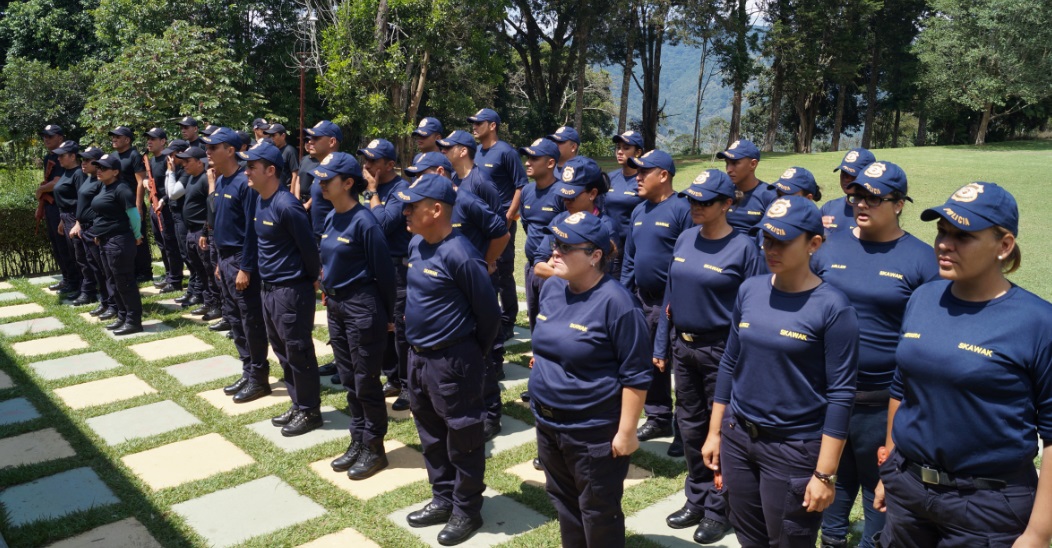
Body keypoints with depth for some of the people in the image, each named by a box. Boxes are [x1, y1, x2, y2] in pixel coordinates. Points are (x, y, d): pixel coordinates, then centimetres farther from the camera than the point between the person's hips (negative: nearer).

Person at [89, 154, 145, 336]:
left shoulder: (120, 189, -16)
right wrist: (99, 235, 19)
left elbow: (134, 215, -16)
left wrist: (136, 236, -5)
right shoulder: (105, 189, 13)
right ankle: (123, 316, 25)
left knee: (124, 282, -5)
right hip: (106, 241, 10)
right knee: (113, 281, 15)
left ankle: (133, 321, 2)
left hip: (119, 241, -10)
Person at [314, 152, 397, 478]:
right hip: (335, 305, 8)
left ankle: (374, 449, 18)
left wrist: (388, 316, -8)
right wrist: (329, 291, 15)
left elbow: (383, 271, -14)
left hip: (362, 307, -8)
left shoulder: (364, 221, -18)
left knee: (366, 382, 3)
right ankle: (358, 442, 29)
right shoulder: (330, 219, 7)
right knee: (348, 379, 16)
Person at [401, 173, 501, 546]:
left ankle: (467, 511, 25)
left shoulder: (460, 256, -23)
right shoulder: (416, 245, 3)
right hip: (418, 357, 9)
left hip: (452, 363, -9)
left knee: (461, 440, 8)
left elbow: (489, 313, -15)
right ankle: (443, 499, 39)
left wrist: (474, 354, -1)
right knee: (431, 436, 21)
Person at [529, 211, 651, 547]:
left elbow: (635, 376, -19)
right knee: (563, 502, 24)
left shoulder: (616, 301, -22)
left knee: (598, 512, 11)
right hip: (547, 423, 7)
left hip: (595, 431, -7)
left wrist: (626, 432, -18)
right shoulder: (551, 288, 1)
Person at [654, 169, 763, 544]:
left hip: (722, 352, -6)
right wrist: (661, 345, 10)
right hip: (683, 347, 6)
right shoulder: (684, 240, 4)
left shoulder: (743, 247, -13)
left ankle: (718, 510, 23)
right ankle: (696, 500, 33)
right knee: (690, 426, 16)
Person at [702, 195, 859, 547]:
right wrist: (714, 433, 10)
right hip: (737, 438, 5)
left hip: (794, 450, -5)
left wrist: (825, 474, -14)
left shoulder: (832, 306, -14)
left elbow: (841, 394, -14)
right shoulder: (749, 290, 1)